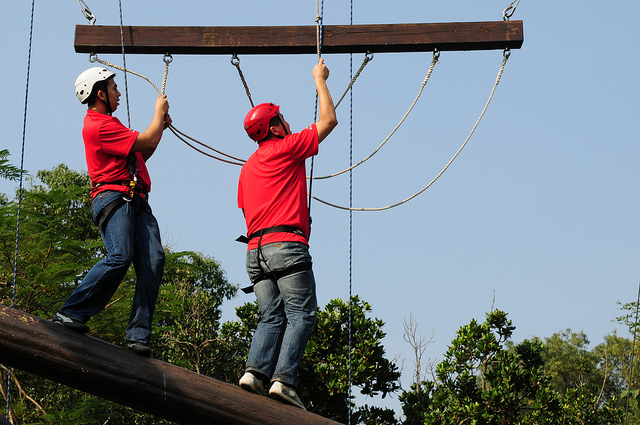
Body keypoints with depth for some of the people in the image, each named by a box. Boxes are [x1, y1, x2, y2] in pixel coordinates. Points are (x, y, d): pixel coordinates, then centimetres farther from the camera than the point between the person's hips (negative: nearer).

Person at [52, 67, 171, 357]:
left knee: (153, 260, -10)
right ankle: (70, 314, -18)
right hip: (113, 197, -9)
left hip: (135, 200, 9)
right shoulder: (98, 126, -7)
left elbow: (140, 156, 34)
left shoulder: (108, 123, 28)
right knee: (120, 257, -26)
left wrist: (160, 127, 23)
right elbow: (148, 142, -9)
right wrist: (159, 112, 9)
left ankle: (138, 335, -16)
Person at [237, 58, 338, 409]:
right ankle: (283, 379, -24)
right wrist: (320, 80, 18)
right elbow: (329, 120, 7)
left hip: (255, 249, 8)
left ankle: (256, 370, -18)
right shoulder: (285, 148, 2)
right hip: (286, 243, -8)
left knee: (272, 317, 3)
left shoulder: (248, 168, 24)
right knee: (301, 315, -10)